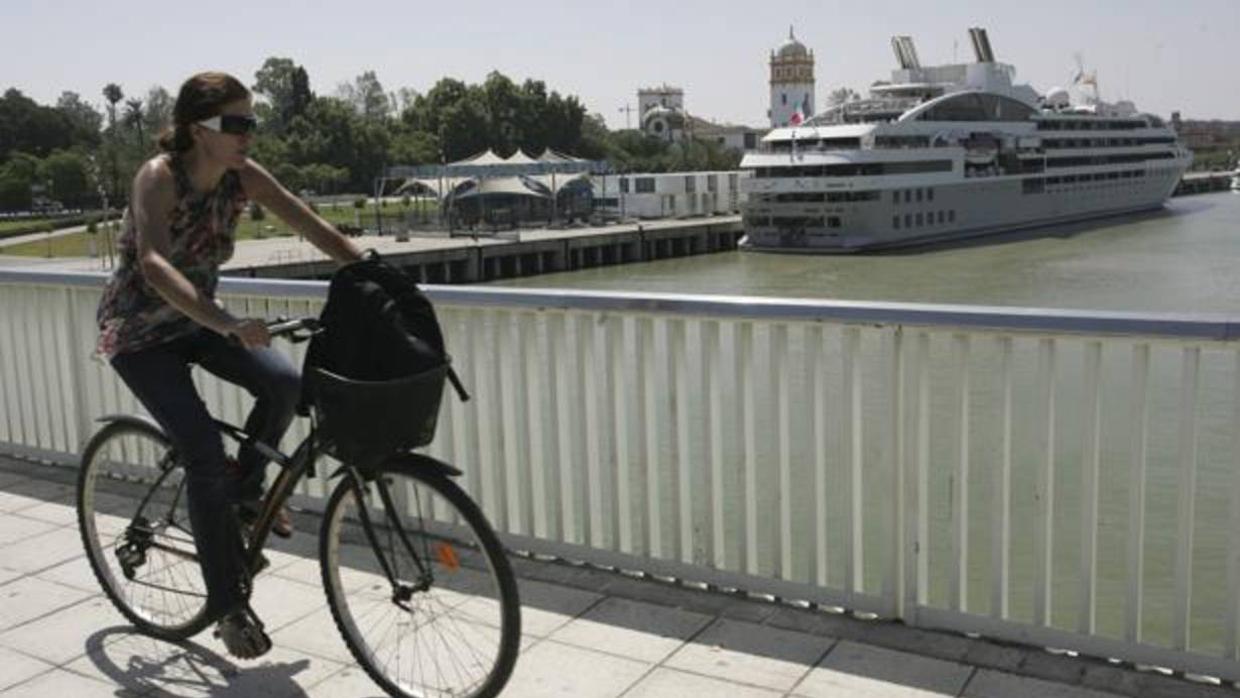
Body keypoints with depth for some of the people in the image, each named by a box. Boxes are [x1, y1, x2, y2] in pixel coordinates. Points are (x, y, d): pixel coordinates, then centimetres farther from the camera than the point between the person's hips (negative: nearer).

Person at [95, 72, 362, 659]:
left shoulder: (243, 177, -12)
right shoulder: (159, 177, -28)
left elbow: (315, 228, -12)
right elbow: (154, 265, -43)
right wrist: (227, 325, -56)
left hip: (196, 318, 6)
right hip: (139, 331, -5)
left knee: (284, 384, -19)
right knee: (205, 454, -16)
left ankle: (244, 489, 10)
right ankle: (228, 604, -3)